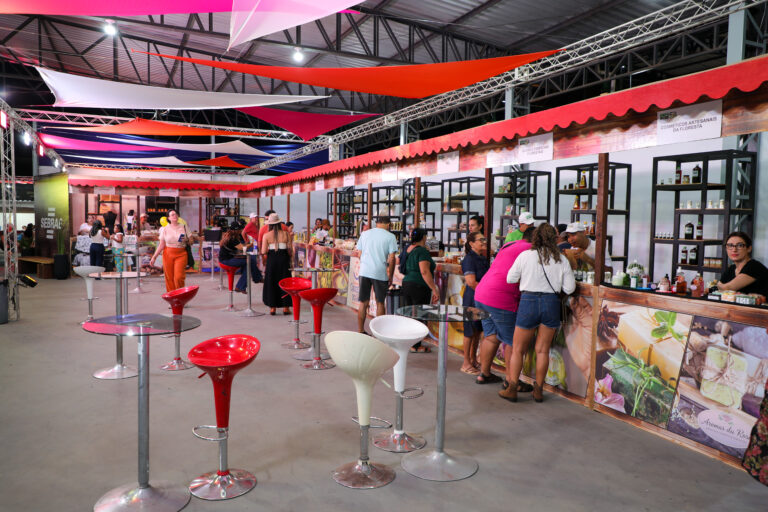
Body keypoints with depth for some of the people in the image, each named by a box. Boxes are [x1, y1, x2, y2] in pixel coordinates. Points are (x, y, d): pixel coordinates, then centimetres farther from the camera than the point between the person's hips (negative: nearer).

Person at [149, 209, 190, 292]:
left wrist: (185, 240, -13)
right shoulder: (165, 229, 5)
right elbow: (161, 245, 6)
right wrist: (154, 257, 1)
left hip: (181, 254, -1)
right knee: (169, 278, 1)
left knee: (178, 277, -12)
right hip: (168, 254, 1)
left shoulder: (183, 227, 5)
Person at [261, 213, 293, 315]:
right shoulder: (285, 234, -3)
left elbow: (263, 252, -8)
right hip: (283, 259, 1)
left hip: (272, 260, 0)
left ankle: (272, 307, 11)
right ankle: (285, 307, 10)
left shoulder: (266, 235, -5)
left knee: (271, 283, 10)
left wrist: (267, 255, 13)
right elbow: (290, 249, -2)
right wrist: (290, 258, 15)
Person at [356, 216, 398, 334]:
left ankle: (360, 331, 15)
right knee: (380, 303, 10)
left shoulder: (364, 234, 10)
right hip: (380, 273, -3)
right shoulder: (390, 237, -2)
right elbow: (391, 259, -6)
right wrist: (390, 276, 3)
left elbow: (360, 254, 11)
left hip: (364, 272, 3)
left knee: (363, 303, 10)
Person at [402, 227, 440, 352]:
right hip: (419, 286, -8)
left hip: (406, 284, 8)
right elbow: (425, 272, -22)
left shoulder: (408, 249, 11)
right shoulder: (422, 251, -14)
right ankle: (415, 345, 5)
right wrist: (435, 289, -20)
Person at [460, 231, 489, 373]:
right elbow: (471, 282, -21)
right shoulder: (469, 259, -13)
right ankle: (466, 363, 8)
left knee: (478, 330, 14)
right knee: (471, 330, -1)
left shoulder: (483, 259, 14)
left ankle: (473, 359, 26)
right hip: (472, 299, -8)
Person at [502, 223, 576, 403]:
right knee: (543, 350, 12)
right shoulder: (562, 260, 2)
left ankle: (512, 389, 10)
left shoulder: (525, 256, -4)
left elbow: (510, 279, 4)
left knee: (518, 348, 9)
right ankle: (538, 391, 16)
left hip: (529, 301, -2)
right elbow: (569, 289, 4)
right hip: (552, 302, 2)